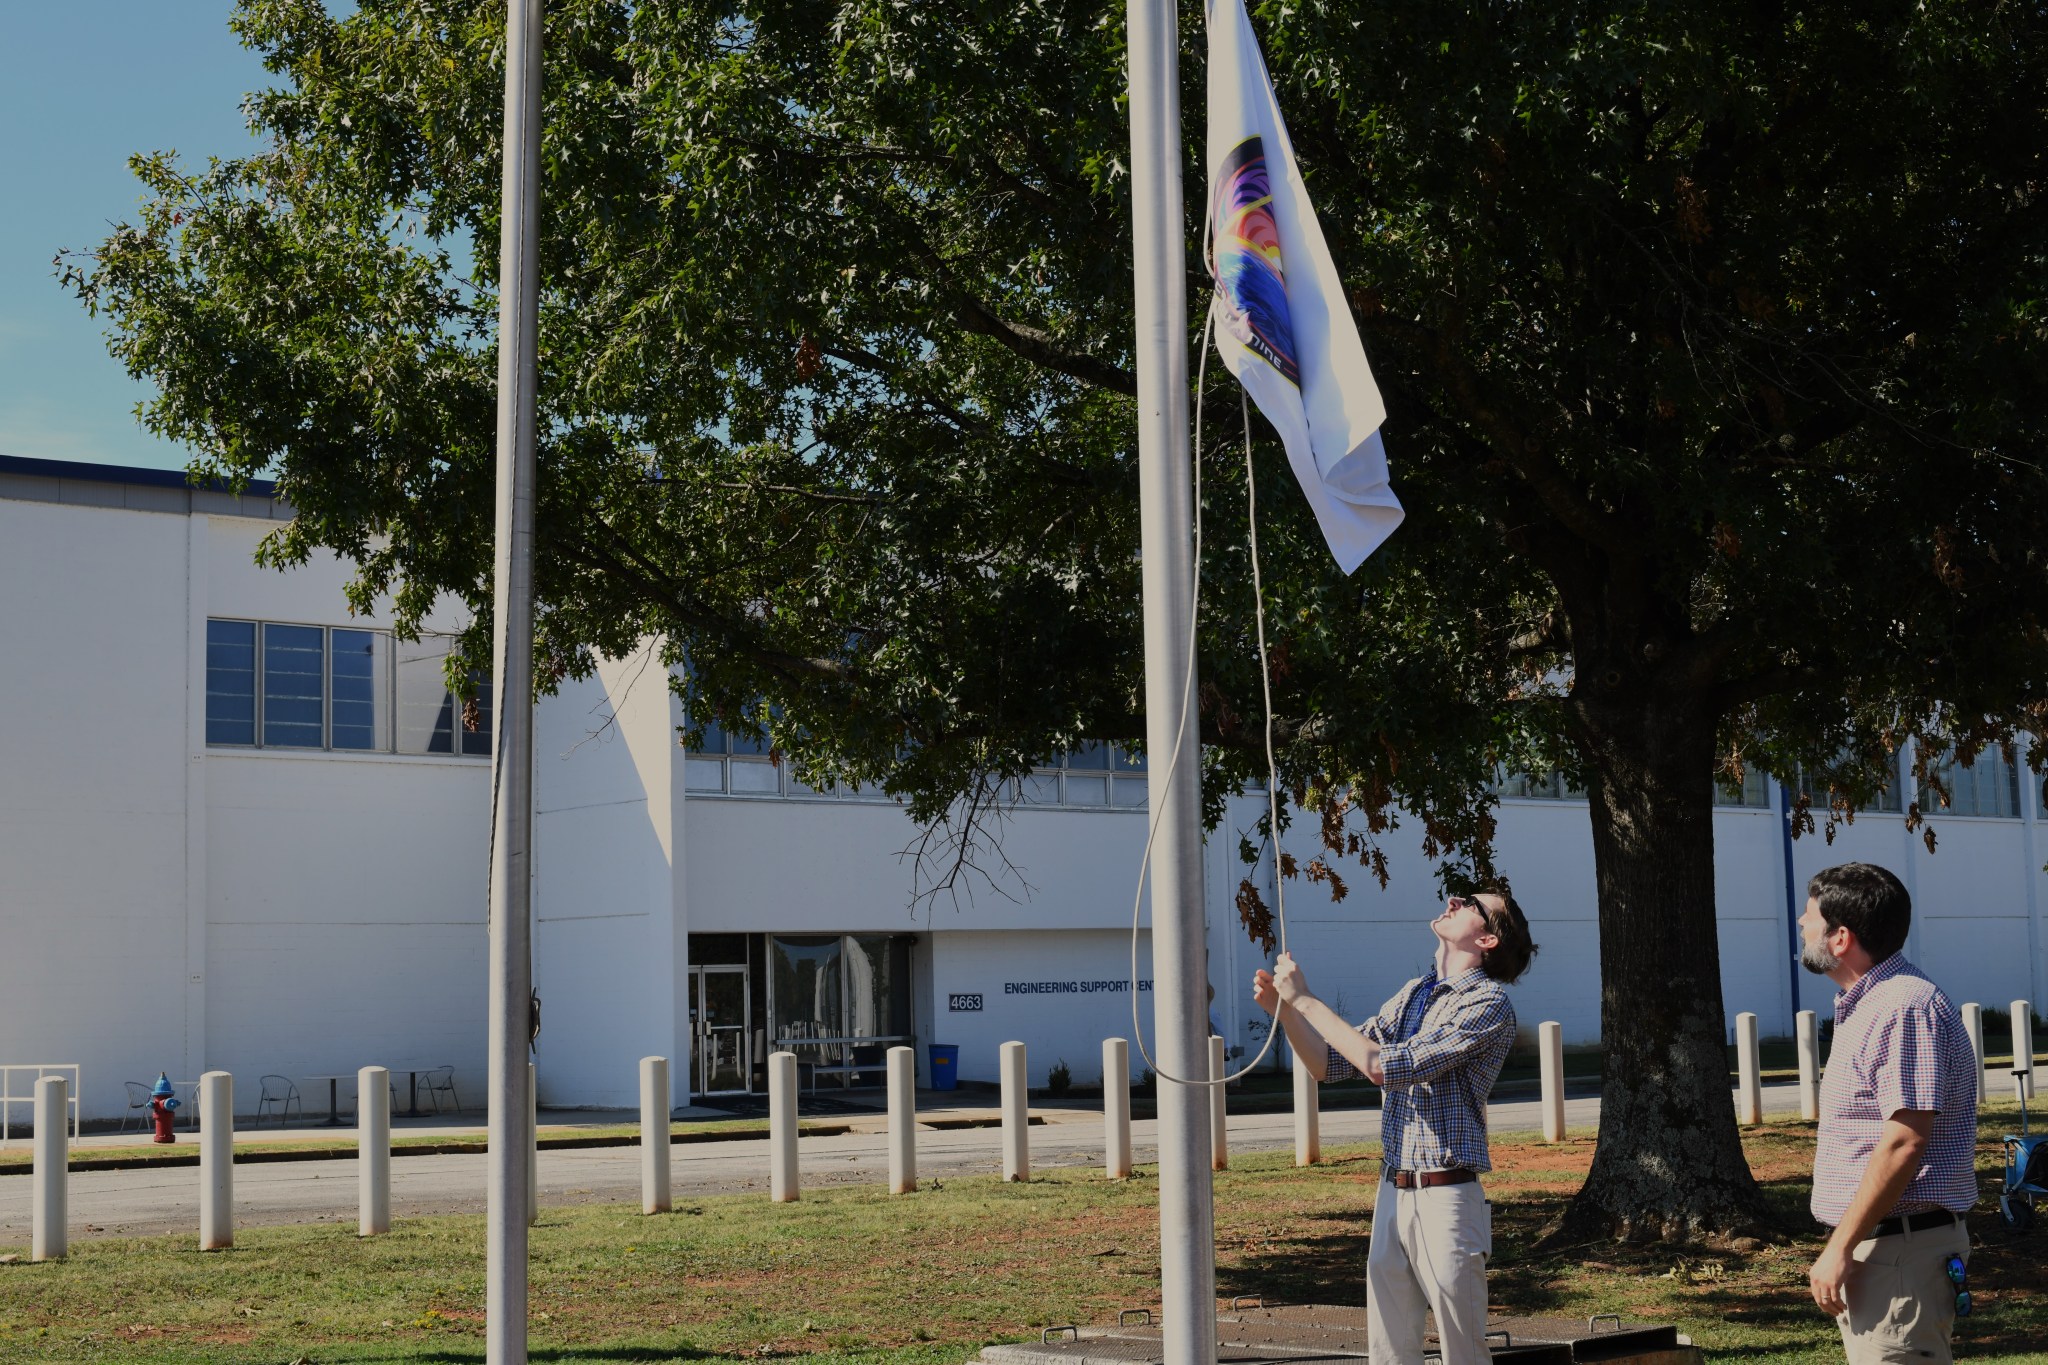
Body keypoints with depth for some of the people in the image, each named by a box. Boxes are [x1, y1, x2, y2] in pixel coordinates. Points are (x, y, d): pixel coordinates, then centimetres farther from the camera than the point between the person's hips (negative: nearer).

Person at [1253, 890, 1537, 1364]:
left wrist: (1306, 999, -15)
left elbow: (1386, 1066, -20)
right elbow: (1328, 1065, 15)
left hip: (1445, 1197, -7)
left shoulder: (1489, 1005, -11)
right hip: (1393, 1192, 7)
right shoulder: (1413, 995, 13)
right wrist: (1284, 1009, -1)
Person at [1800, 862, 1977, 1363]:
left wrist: (1839, 1248, -22)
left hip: (1899, 1248, -11)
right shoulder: (1865, 1006, 16)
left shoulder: (1906, 1007, -18)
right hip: (1870, 1245, 11)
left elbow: (1903, 1144, -24)